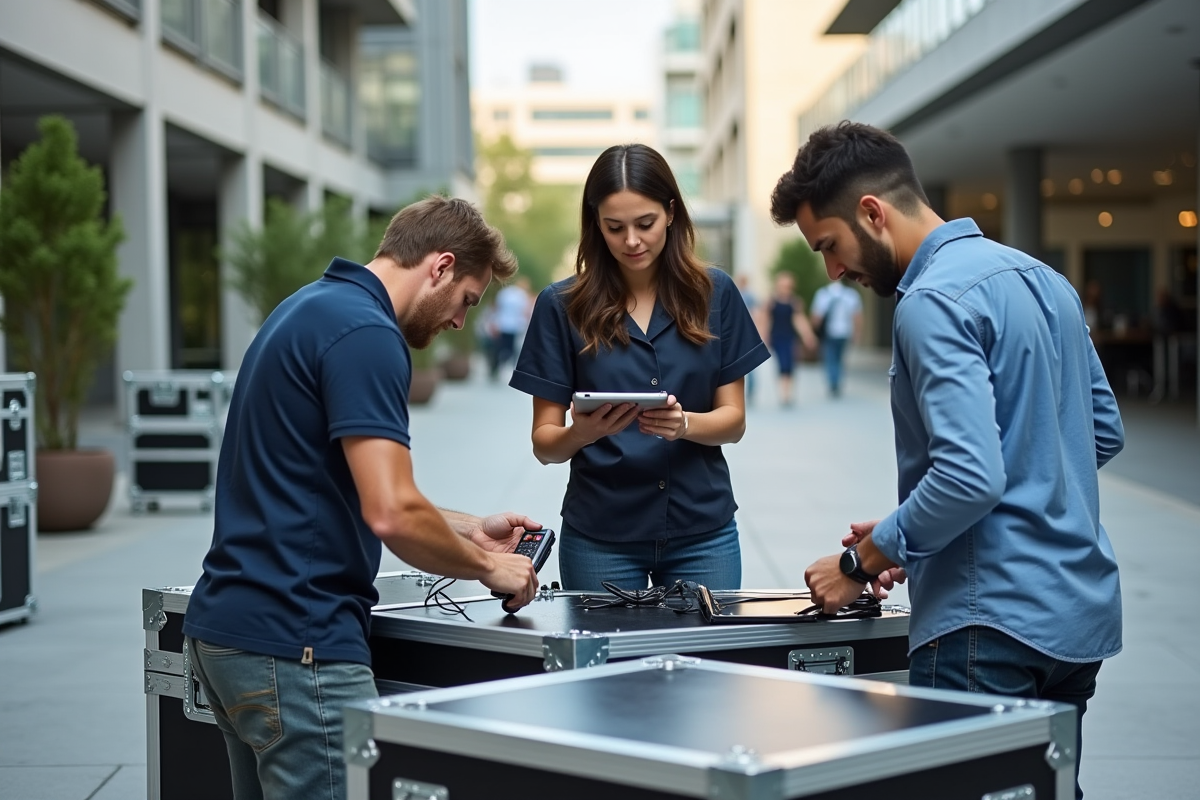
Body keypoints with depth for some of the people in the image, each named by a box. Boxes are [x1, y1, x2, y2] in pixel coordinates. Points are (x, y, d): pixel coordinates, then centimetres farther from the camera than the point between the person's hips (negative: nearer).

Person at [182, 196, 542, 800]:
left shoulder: (311, 308, 16)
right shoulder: (365, 332, -15)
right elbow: (392, 514, -23)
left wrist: (469, 529, 24)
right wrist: (486, 567, -6)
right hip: (293, 643, -10)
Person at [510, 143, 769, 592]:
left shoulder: (714, 294, 1)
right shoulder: (562, 306, -4)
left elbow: (733, 420, 1)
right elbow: (544, 444, -3)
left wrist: (684, 424, -20)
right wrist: (582, 433, -25)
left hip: (703, 532, 1)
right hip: (600, 537, -1)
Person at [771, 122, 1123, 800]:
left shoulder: (935, 302, -15)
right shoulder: (1043, 277, 13)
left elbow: (969, 476, -26)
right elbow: (1104, 433, 19)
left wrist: (861, 562, -11)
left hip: (993, 623, -9)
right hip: (1081, 611, 9)